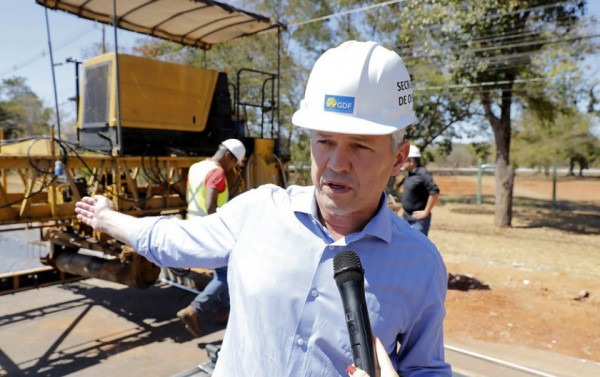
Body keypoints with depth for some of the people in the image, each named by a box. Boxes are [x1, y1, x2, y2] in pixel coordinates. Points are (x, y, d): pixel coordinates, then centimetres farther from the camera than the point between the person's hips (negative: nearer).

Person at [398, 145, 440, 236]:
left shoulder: (423, 173, -18)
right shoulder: (409, 174, 8)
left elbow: (435, 192, -25)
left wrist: (426, 212, -21)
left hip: (418, 219, -9)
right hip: (406, 218, 9)